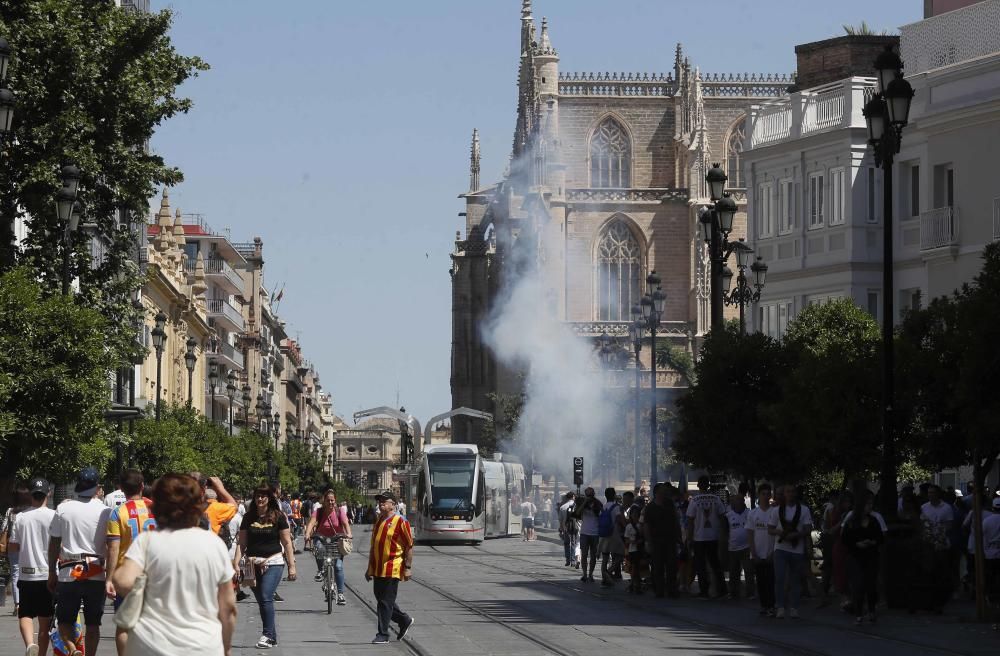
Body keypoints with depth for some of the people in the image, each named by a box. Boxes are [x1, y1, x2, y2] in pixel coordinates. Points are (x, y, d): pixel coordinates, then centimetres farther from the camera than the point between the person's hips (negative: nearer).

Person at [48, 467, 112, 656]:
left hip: (68, 574, 0)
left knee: (64, 619, 7)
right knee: (93, 623, 8)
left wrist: (52, 573, 13)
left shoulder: (63, 509, 0)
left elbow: (54, 544, 4)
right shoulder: (105, 512, -3)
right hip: (96, 574, 0)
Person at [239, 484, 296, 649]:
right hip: (253, 564, 4)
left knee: (266, 597, -18)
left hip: (273, 562, -4)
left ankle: (268, 635, -15)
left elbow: (287, 542, 3)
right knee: (261, 601, 7)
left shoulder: (278, 517, 1)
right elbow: (242, 543, 9)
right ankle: (272, 636, 16)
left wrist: (291, 566, -1)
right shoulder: (248, 517, 8)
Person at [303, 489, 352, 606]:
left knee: (338, 566, -13)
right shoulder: (319, 511, -10)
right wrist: (307, 535, -44)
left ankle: (340, 594, -7)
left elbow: (345, 523, -24)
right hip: (322, 538, 0)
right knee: (318, 548, -36)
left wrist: (348, 534, -45)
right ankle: (320, 570, -10)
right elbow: (311, 522, -24)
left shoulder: (339, 511, -9)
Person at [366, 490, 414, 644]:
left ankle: (383, 635, 0)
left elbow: (409, 546, -10)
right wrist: (370, 568, 21)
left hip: (392, 569, -8)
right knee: (381, 599, 13)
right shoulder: (378, 521, 14)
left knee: (386, 602, -6)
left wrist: (408, 567, -14)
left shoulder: (400, 521, -10)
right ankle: (404, 620, 31)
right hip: (378, 569, 8)